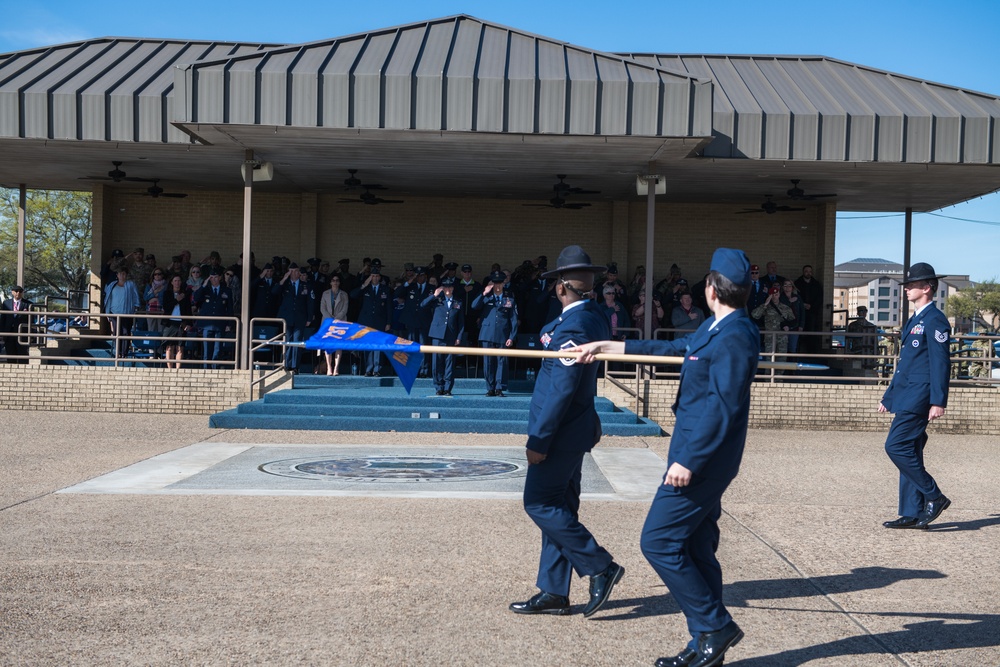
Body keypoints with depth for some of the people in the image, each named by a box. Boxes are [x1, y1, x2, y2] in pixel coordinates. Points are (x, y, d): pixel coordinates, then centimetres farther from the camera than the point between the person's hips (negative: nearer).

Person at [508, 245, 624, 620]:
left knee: (540, 503, -3)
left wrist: (539, 439, -20)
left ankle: (600, 568, 3)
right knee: (558, 507, 12)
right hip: (575, 431, 10)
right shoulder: (595, 318, 10)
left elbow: (561, 388, -23)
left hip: (562, 433, -10)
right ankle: (553, 593, 18)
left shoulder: (572, 326, -20)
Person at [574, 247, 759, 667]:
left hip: (703, 459, -10)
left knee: (659, 542, -6)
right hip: (701, 458, 10)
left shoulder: (735, 337, -18)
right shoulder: (715, 329, 12)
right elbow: (674, 349, 25)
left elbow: (723, 407, -23)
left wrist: (689, 461, -23)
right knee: (694, 550, 14)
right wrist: (608, 346, 28)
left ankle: (715, 626, 5)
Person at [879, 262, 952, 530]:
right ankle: (912, 514, 12)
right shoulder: (915, 320, 20)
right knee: (908, 452, 9)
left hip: (918, 398, -10)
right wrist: (888, 397, 24)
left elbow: (940, 362, -16)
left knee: (896, 446, -14)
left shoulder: (934, 320, -10)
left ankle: (934, 497, -3)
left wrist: (938, 401, -21)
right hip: (906, 397, 10)